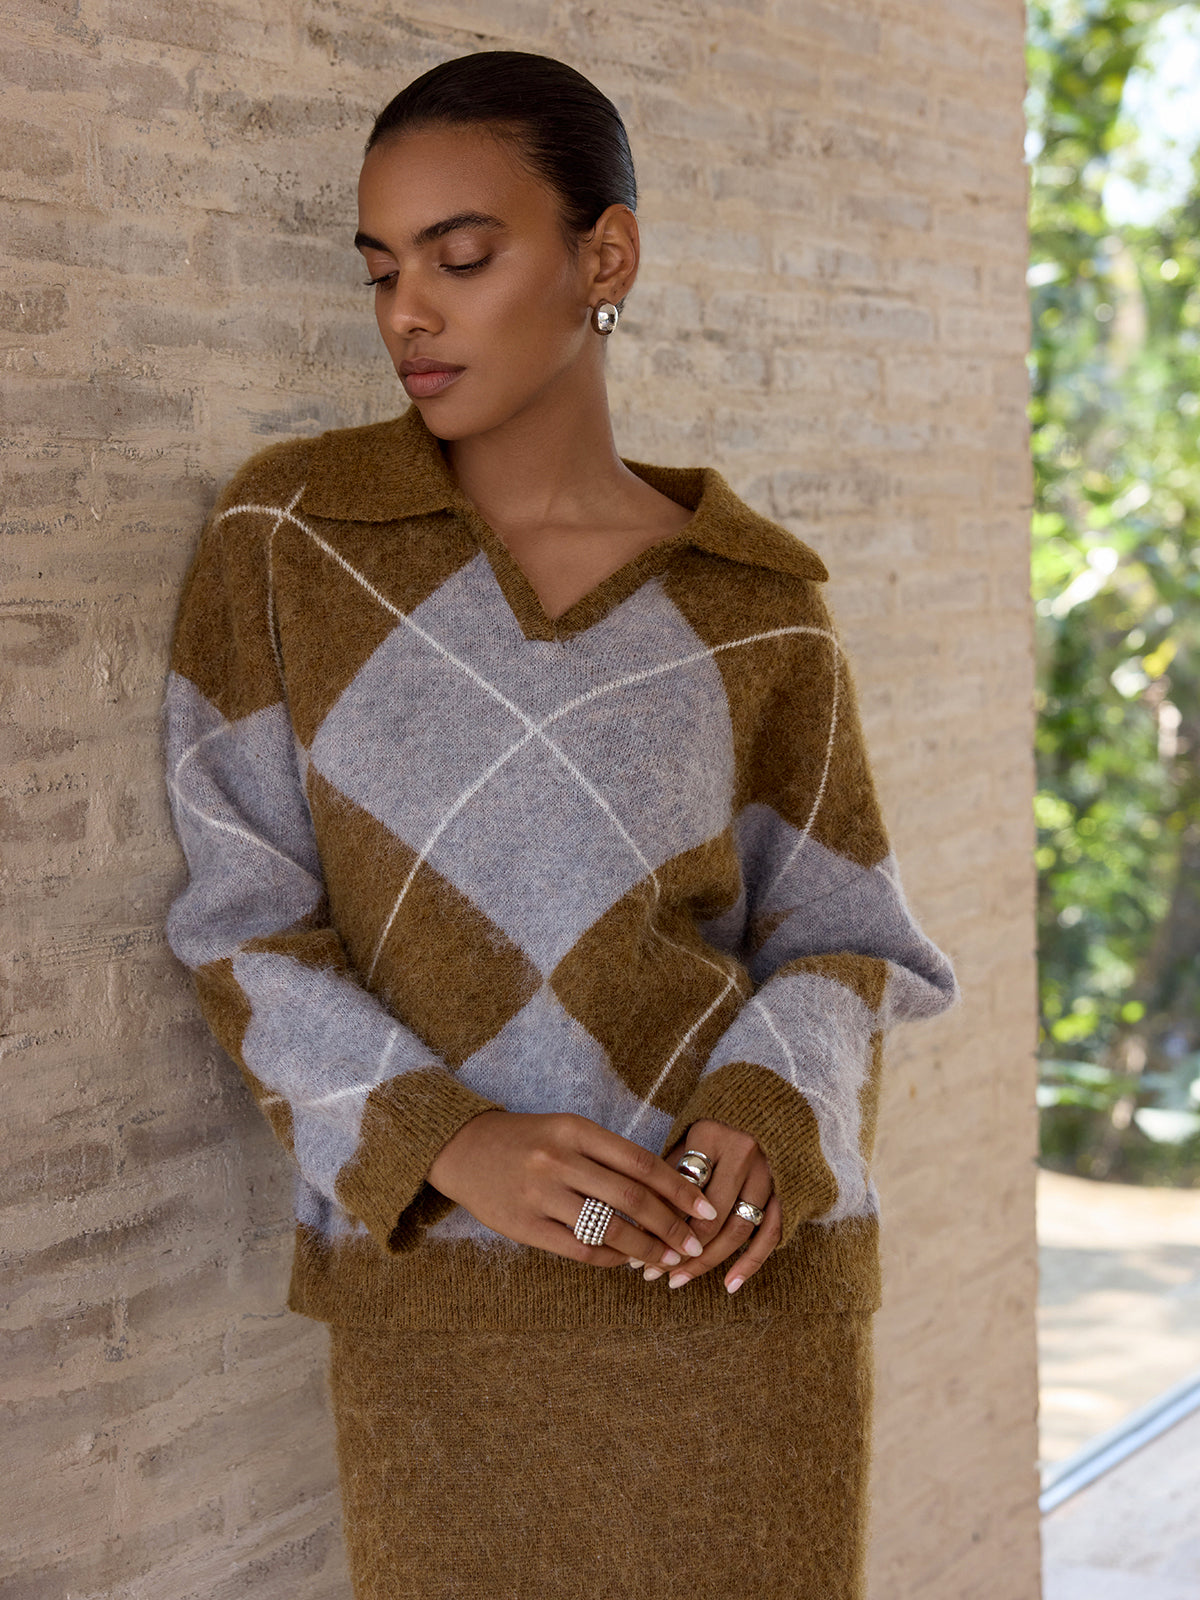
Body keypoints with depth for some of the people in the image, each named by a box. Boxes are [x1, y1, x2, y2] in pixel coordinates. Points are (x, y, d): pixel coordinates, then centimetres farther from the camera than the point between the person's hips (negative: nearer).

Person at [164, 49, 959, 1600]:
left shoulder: (756, 603, 0)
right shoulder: (285, 534, -1)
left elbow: (837, 936, 5)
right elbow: (240, 918, -3)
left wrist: (770, 1119, -16)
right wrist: (445, 1141, -17)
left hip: (737, 1281, 1)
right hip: (431, 1287, 0)